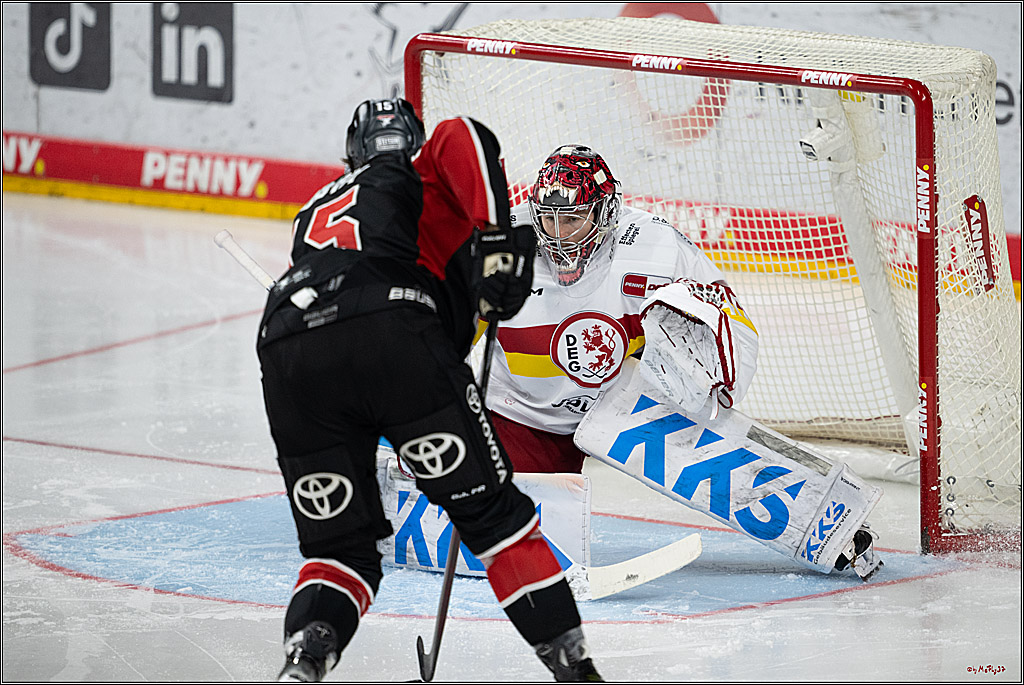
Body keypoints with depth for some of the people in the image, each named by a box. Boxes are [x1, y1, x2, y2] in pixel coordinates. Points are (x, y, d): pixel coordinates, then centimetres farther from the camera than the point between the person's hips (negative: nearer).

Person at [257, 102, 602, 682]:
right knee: (492, 510, 8)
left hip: (288, 354, 4)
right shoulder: (424, 176, 26)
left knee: (339, 548, 14)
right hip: (395, 339, -4)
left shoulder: (318, 208, 41)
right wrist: (498, 238, -4)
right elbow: (461, 138, 2)